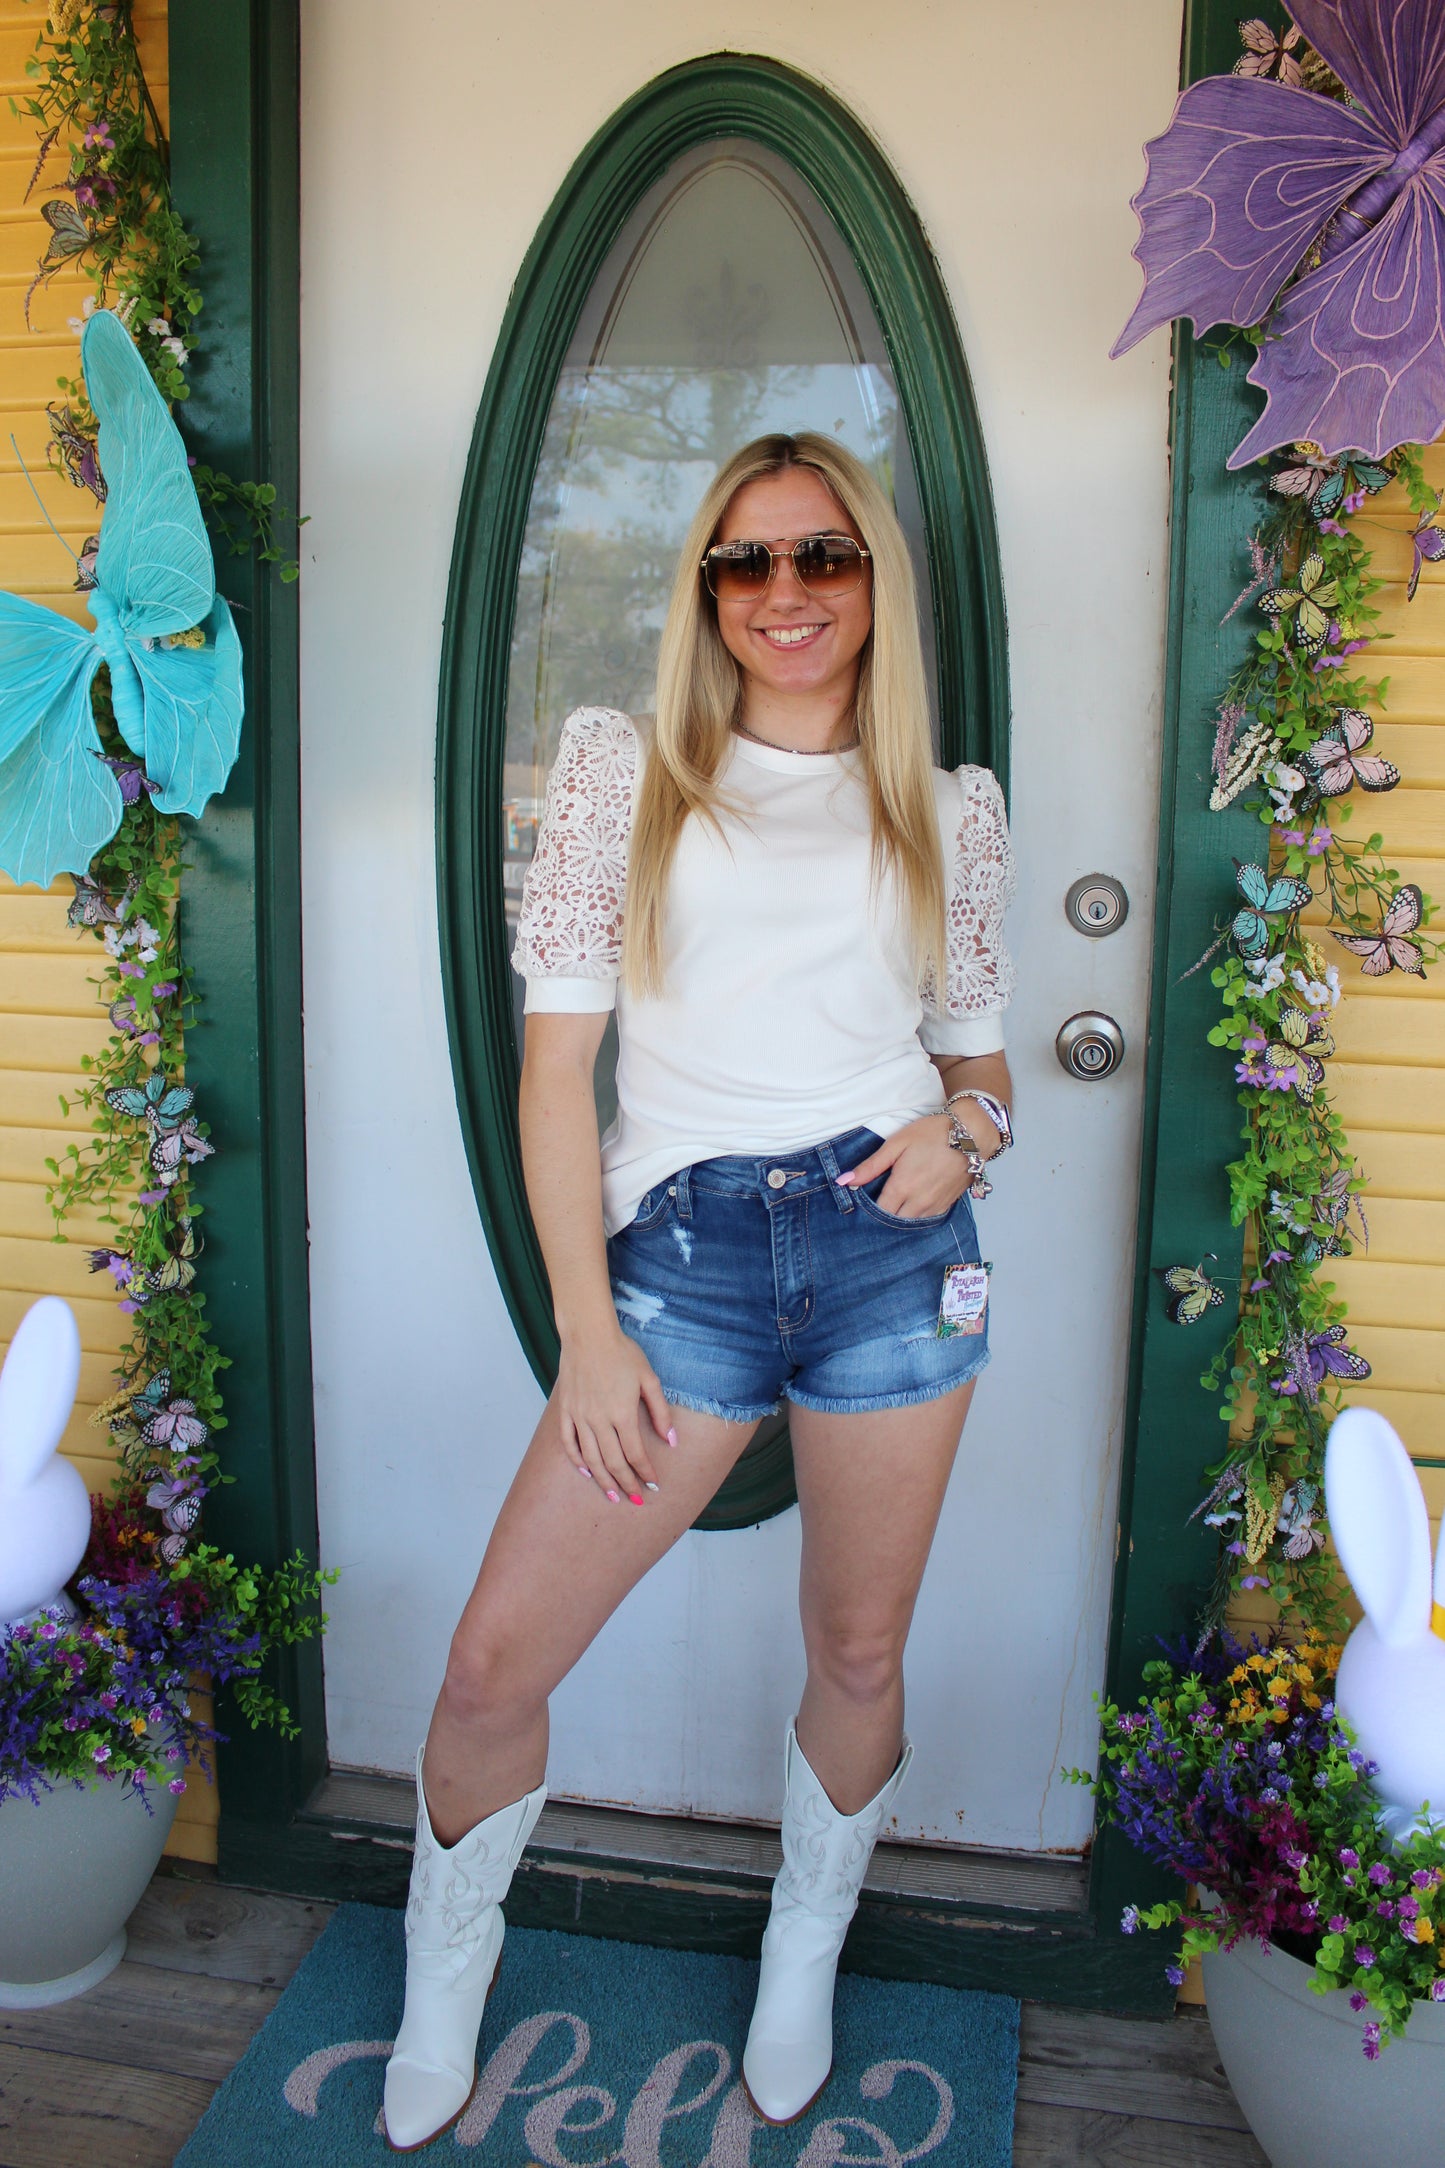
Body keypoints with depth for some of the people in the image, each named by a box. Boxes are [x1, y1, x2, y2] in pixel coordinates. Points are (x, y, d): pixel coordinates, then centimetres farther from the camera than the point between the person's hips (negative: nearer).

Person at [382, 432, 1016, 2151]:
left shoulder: (951, 810, 11)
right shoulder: (625, 770, 5)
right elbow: (555, 1061, 1)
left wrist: (967, 1128, -7)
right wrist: (587, 1331, -5)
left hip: (893, 1238, 2)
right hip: (681, 1247, -1)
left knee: (859, 1653, 13)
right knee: (492, 1665, -1)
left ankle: (803, 1962, 43)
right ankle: (442, 1992, 30)